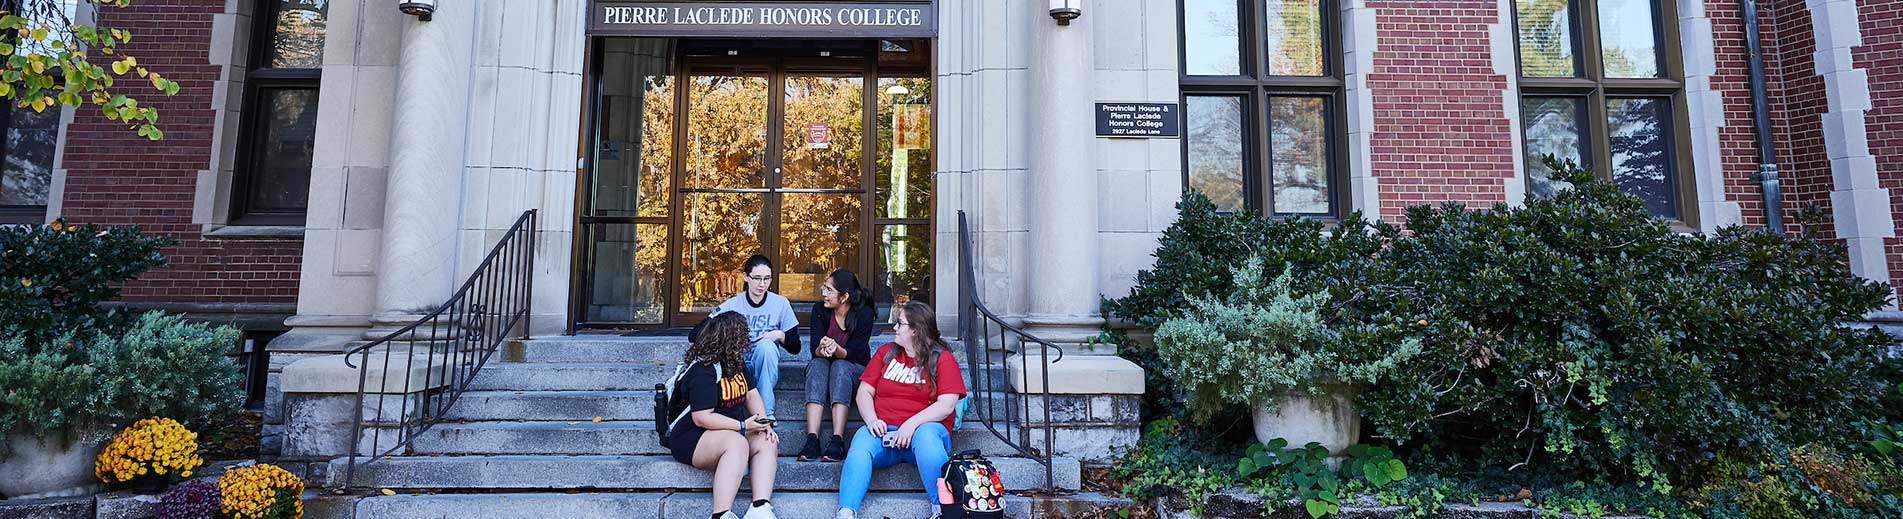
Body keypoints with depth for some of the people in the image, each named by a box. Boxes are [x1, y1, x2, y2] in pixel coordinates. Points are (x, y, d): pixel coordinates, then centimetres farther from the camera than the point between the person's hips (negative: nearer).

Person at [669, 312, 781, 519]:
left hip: (732, 431, 9)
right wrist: (743, 426, -27)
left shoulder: (736, 362, 10)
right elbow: (702, 418, -24)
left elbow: (752, 394, 12)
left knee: (767, 442, -15)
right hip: (691, 438, -9)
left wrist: (764, 424, -6)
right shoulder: (703, 371, -19)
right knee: (737, 443, -36)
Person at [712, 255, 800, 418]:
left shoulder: (780, 303, 1)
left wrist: (780, 335, -16)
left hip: (766, 370, 1)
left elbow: (795, 348, 5)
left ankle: (766, 412, -26)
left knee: (766, 345, -32)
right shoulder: (732, 304, 0)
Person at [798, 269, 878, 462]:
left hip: (855, 369, -2)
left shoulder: (864, 314, -14)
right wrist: (822, 350, -38)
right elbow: (814, 350, -14)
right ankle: (812, 440, -44)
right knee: (817, 364, -31)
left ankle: (837, 441, -45)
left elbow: (855, 354, -18)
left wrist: (837, 350, -40)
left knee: (840, 366, -34)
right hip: (823, 366, 2)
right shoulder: (819, 310, -7)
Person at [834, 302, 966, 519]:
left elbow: (947, 404, -7)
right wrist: (872, 420, -8)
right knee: (861, 442, -29)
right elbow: (864, 392, 12)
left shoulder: (942, 358, 5)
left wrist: (912, 423, -20)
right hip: (884, 431, 3)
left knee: (925, 435, -37)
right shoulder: (885, 352, 17)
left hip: (925, 427, -3)